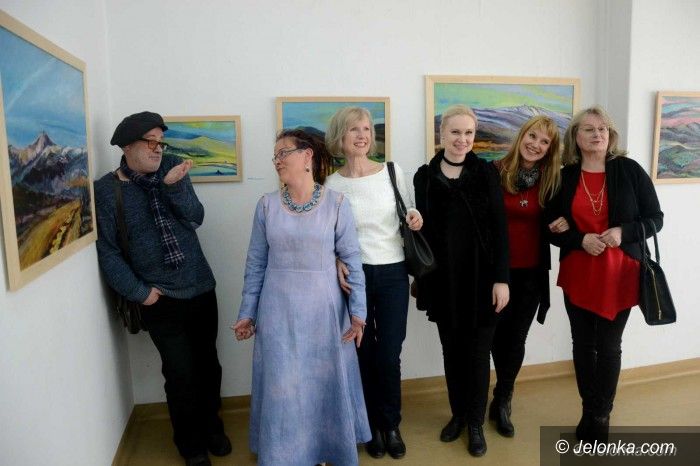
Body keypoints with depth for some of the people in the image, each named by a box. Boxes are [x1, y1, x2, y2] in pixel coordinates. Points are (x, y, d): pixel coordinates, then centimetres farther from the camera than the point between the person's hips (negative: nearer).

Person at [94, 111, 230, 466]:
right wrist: (139, 292, -10)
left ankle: (211, 426, 38)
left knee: (208, 366, 14)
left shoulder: (171, 170, 3)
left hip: (202, 289, 3)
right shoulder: (107, 190, -5)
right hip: (161, 299, -3)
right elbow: (107, 250, -6)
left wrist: (174, 186, -22)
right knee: (181, 375, 1)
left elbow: (195, 218, -7)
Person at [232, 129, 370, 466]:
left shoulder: (336, 203, -6)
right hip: (278, 312, 2)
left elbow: (351, 261, -4)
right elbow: (255, 264, 4)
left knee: (327, 385, 12)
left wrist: (358, 312, -6)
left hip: (323, 311, -1)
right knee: (282, 389, 9)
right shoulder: (266, 205, 0)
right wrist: (247, 313, 5)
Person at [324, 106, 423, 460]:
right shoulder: (332, 184, -3)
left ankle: (392, 424, 30)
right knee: (364, 353, 11)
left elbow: (408, 214, 12)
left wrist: (415, 219, -10)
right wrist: (337, 263, -15)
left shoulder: (393, 171, -1)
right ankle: (373, 425, 33)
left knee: (389, 355, 5)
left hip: (393, 273, 1)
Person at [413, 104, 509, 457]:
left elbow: (499, 228, -4)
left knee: (478, 352, 7)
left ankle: (476, 423, 25)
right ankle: (457, 414, 33)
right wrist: (419, 276, 6)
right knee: (451, 350, 13)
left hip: (480, 277, -1)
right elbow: (422, 229, 6)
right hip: (442, 280, 2)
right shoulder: (424, 176, 2)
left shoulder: (486, 172, -1)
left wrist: (501, 278, -10)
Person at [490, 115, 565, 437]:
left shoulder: (551, 180, 1)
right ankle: (504, 399, 34)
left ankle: (501, 402, 29)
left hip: (531, 272, 2)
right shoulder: (494, 173, -8)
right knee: (498, 334, 11)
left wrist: (563, 226, -8)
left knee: (516, 338, 10)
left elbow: (553, 223, 13)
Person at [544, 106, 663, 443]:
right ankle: (589, 411, 29)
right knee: (583, 344, 10)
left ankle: (601, 415, 26)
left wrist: (623, 232, -18)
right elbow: (551, 228, 3)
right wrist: (580, 239, -15)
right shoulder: (563, 178, 0)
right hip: (577, 275, 1)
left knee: (609, 346, 7)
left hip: (619, 275, -1)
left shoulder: (630, 170, -4)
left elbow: (655, 218, 0)